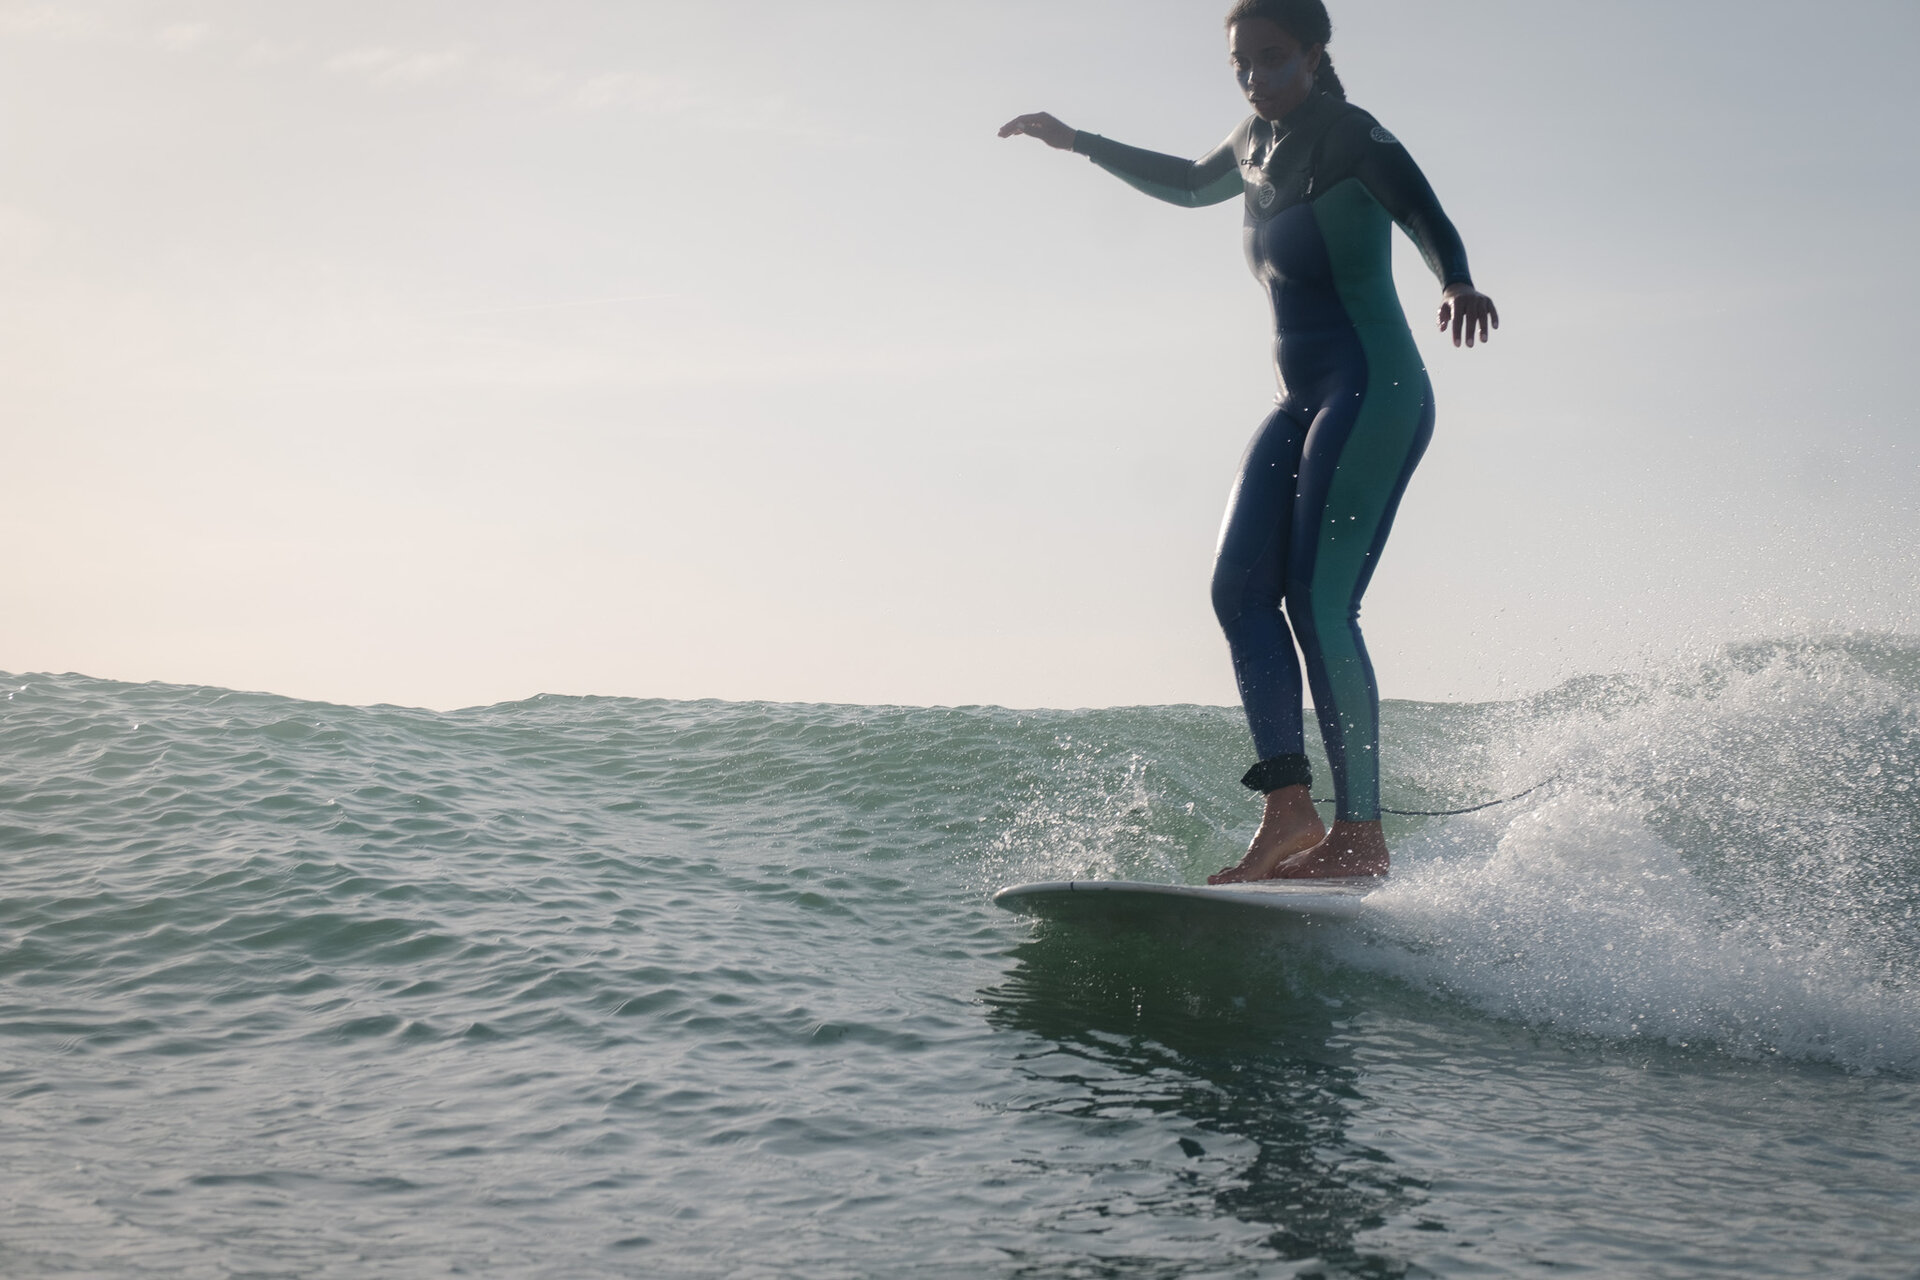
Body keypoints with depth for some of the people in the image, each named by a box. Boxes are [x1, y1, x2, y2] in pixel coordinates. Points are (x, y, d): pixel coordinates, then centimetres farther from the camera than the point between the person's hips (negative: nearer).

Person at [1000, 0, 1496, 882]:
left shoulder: (1352, 138, -7)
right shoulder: (1257, 145, 17)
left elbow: (1426, 218, -24)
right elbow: (1189, 185, 39)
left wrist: (1457, 284, -46)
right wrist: (1079, 142, 40)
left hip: (1374, 393, -8)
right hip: (1299, 405, 8)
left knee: (1318, 602, -18)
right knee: (1239, 588, -7)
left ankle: (1360, 835, -16)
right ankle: (1289, 810, -10)